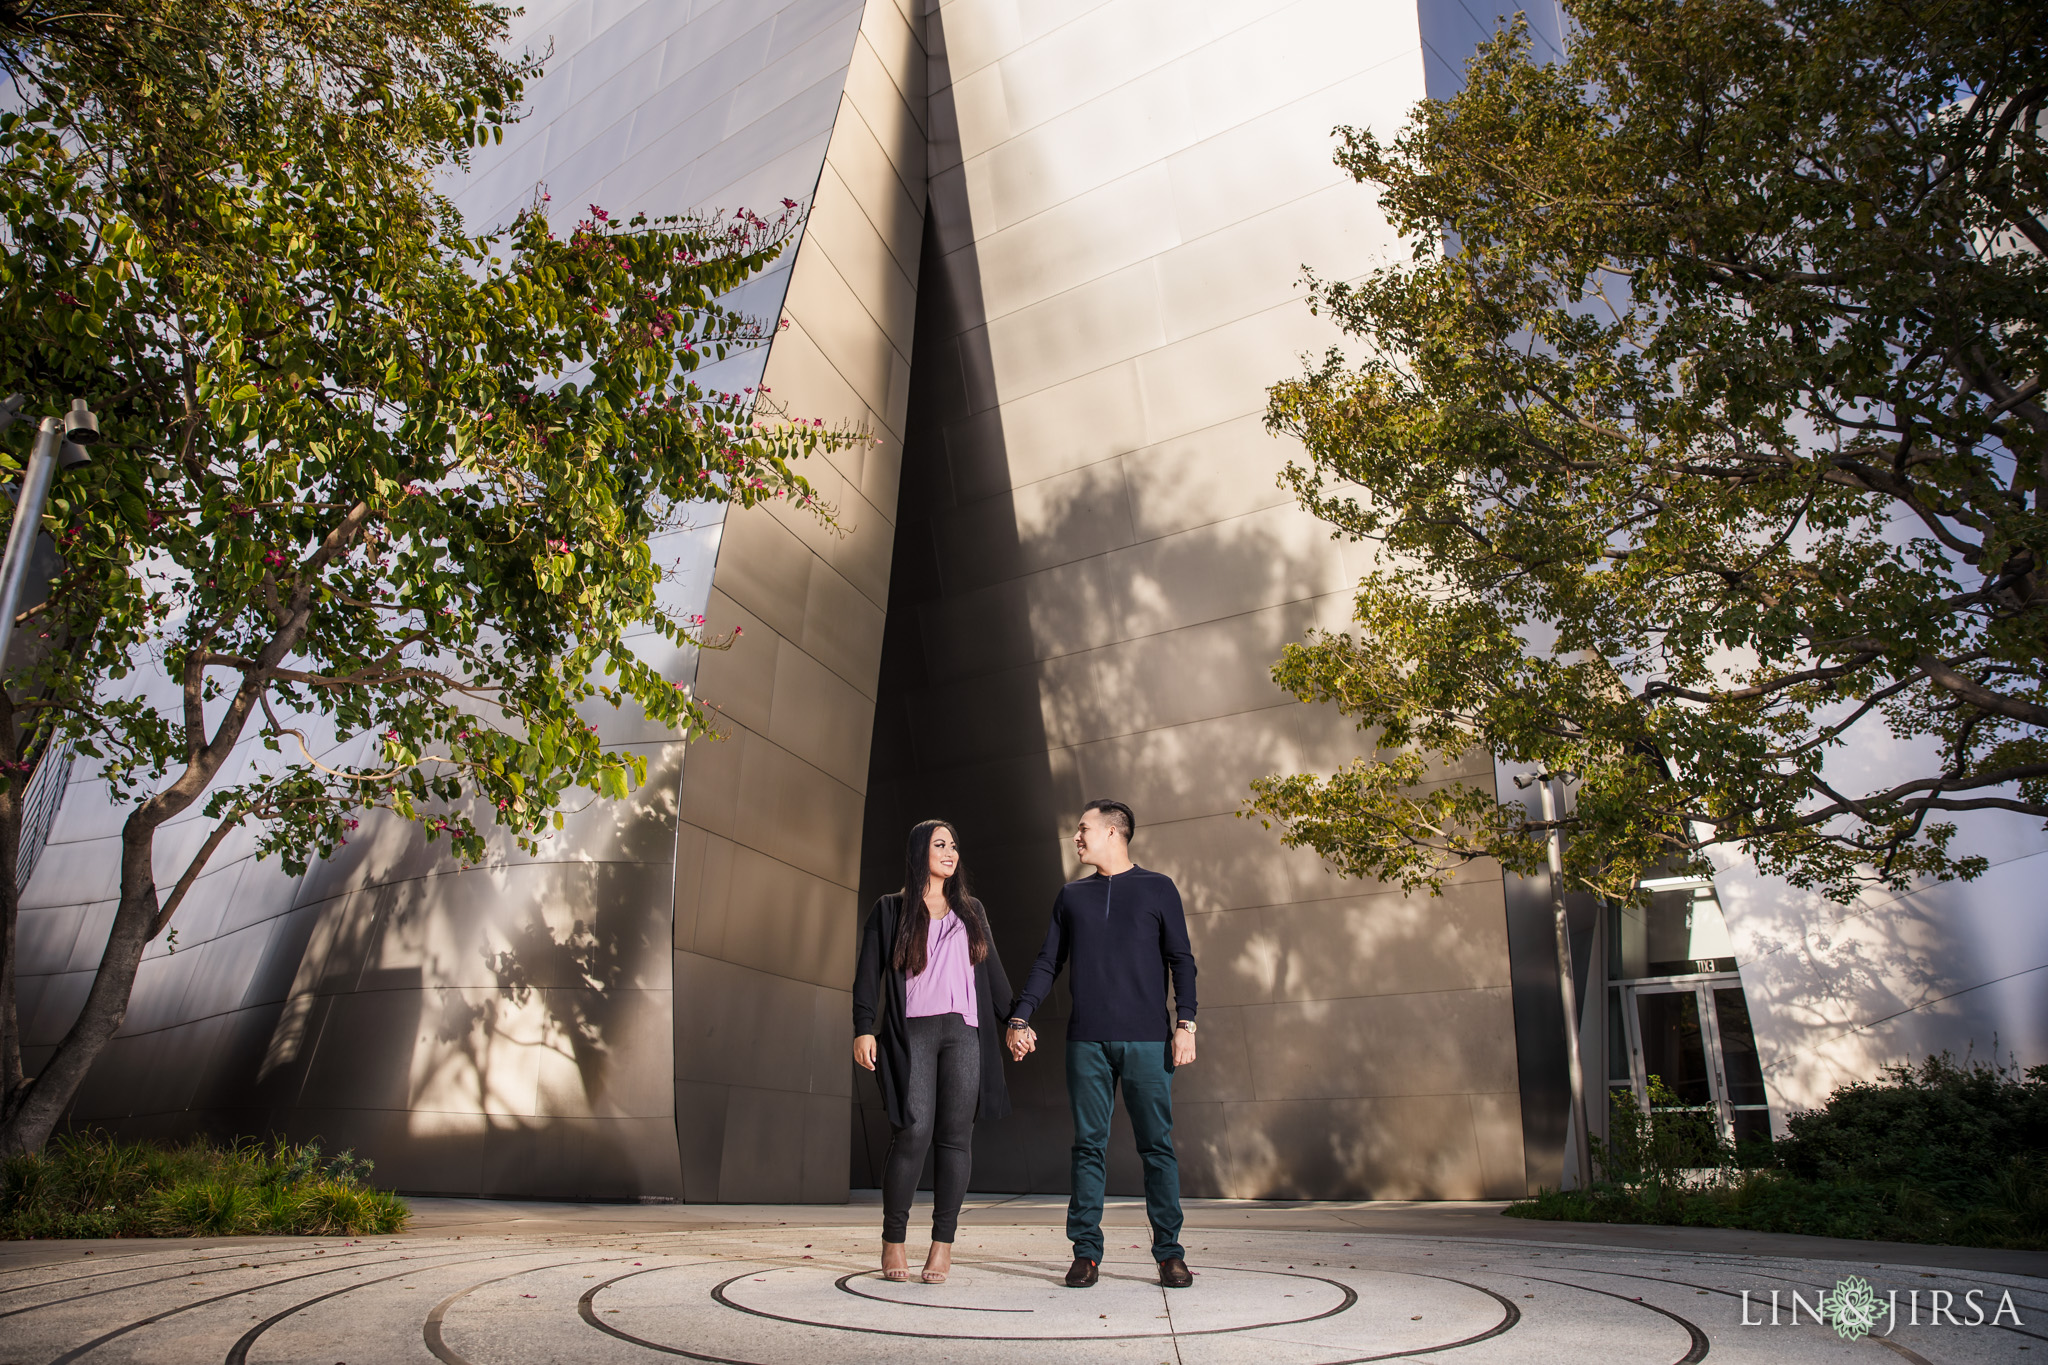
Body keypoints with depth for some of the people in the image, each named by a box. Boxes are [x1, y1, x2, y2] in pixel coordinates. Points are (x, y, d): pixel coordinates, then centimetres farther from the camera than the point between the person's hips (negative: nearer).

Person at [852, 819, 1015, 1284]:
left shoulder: (971, 912, 20)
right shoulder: (890, 910, 11)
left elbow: (993, 971, 20)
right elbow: (869, 973, 5)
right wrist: (864, 1029, -6)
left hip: (964, 1032, 3)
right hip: (912, 1031, -3)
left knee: (956, 1136, -3)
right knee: (914, 1133, -12)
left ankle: (943, 1242, 6)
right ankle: (893, 1241, 4)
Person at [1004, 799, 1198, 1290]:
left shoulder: (1158, 889, 9)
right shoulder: (1071, 895, 17)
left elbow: (1181, 960, 6)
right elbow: (1047, 963, 16)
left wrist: (1185, 1023, -6)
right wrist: (1020, 1018, 4)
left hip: (1146, 1040, -2)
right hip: (1086, 1041, 2)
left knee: (1157, 1146, -1)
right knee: (1088, 1146, 2)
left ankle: (1169, 1253, 6)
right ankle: (1086, 1251, 7)